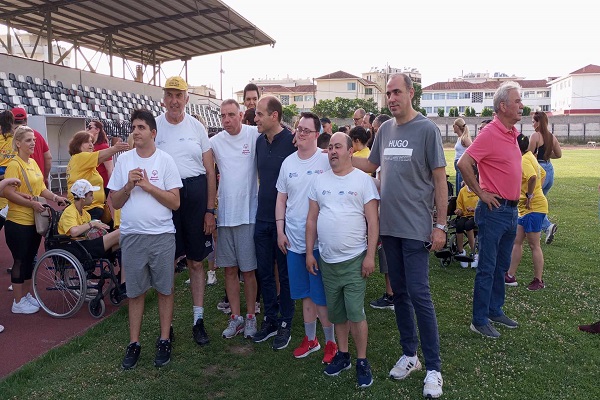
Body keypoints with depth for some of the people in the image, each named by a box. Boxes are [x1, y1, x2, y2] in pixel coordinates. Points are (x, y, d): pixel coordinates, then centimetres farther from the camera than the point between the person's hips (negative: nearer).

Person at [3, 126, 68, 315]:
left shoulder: (33, 162, 11)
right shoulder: (14, 165, -14)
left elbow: (41, 188, 15)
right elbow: (9, 193, -20)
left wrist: (55, 197, 0)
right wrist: (32, 203, -25)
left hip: (34, 220, 8)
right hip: (18, 222, -8)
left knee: (30, 259, 16)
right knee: (20, 260, 2)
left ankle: (27, 294, 30)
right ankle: (18, 302, 14)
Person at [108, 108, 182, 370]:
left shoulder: (165, 160, -2)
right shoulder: (124, 160, 5)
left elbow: (175, 202, -7)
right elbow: (115, 202, 5)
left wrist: (148, 185, -15)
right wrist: (129, 185, -11)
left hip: (162, 235, -2)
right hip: (132, 236, 2)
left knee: (164, 290, 8)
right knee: (135, 292, 11)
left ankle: (164, 341, 21)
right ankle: (134, 344, 22)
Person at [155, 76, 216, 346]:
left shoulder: (197, 127, 4)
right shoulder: (154, 126, 2)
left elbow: (210, 171, 4)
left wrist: (210, 210, -1)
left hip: (195, 195, 1)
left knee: (196, 261, 9)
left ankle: (198, 319, 21)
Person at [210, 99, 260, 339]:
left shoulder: (254, 135, -6)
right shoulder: (215, 141, 3)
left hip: (248, 212, -3)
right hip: (225, 213, 3)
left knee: (248, 269, 6)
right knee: (230, 269, 11)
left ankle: (250, 316, 22)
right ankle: (235, 317, 24)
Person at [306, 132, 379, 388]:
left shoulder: (363, 180, -4)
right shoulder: (319, 181, 7)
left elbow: (372, 221, -6)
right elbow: (311, 219, 10)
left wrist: (370, 256, -11)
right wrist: (309, 252, 7)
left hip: (354, 259, -4)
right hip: (327, 260, 4)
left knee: (355, 313, -1)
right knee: (336, 312, 14)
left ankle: (362, 361, 15)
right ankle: (342, 354, 31)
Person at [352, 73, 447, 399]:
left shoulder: (427, 129, -6)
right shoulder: (385, 129, 9)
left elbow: (440, 179, -7)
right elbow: (370, 165, 18)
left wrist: (440, 225, -10)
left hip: (416, 228, -5)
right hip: (388, 225, 5)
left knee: (418, 294, -3)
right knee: (399, 292, 13)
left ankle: (433, 368, 10)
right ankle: (409, 354, 28)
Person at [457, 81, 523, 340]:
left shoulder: (512, 133, 11)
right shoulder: (490, 134, -16)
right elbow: (463, 164, -25)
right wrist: (481, 193, -17)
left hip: (511, 209, 9)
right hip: (494, 210, -9)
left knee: (501, 266, 18)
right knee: (487, 268, 0)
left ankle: (495, 311, 32)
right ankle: (479, 320, 11)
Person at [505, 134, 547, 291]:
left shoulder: (524, 160, -18)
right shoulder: (529, 156, 12)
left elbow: (532, 177, -35)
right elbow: (542, 174, 23)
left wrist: (530, 195, -23)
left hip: (533, 207, -10)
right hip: (526, 207, 10)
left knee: (534, 245, 0)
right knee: (516, 241, 13)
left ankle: (539, 281, 12)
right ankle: (510, 276, 20)